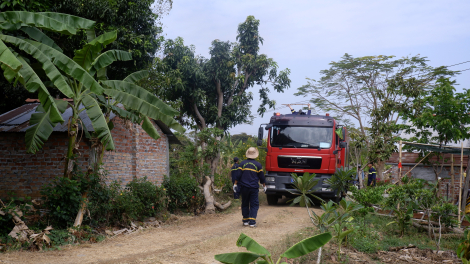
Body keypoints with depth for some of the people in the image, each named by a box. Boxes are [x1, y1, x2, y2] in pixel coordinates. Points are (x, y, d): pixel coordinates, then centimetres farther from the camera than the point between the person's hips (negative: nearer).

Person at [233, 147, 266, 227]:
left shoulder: (242, 163, 1)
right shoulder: (258, 165, 0)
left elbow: (238, 175, -2)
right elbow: (261, 177, 6)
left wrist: (235, 184, 6)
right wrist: (264, 185, 18)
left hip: (244, 187, 2)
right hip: (254, 188, -2)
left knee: (245, 204, 13)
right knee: (254, 205, 1)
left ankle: (245, 221, 18)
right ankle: (252, 222, -10)